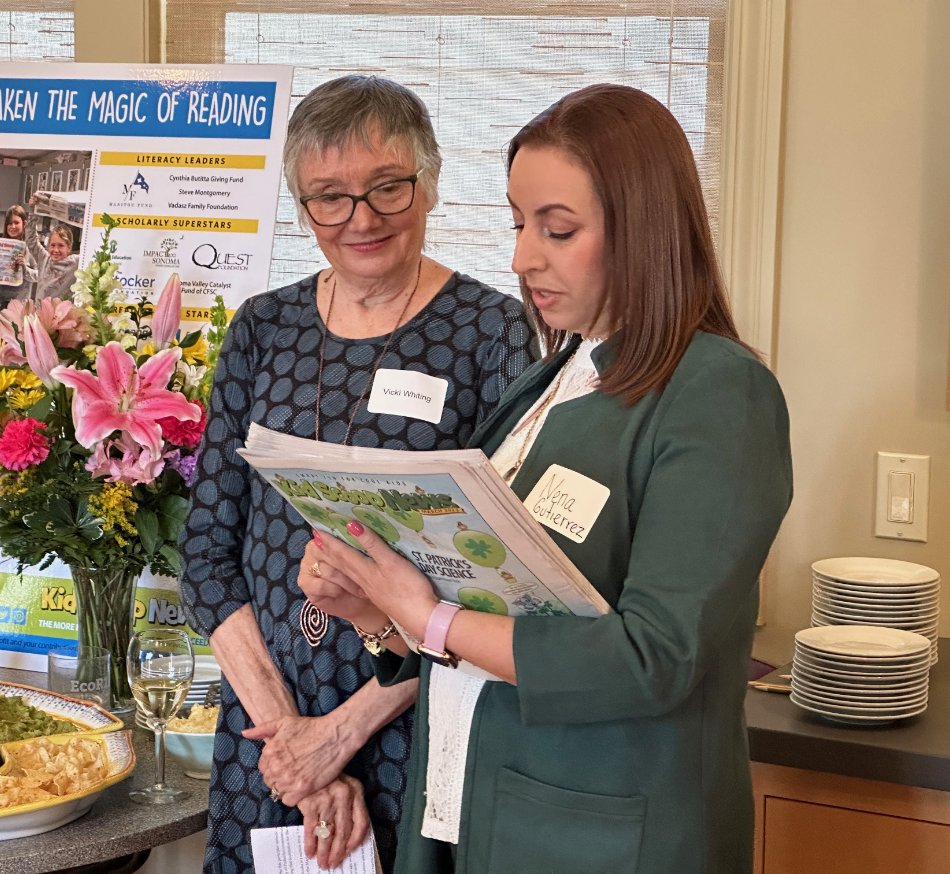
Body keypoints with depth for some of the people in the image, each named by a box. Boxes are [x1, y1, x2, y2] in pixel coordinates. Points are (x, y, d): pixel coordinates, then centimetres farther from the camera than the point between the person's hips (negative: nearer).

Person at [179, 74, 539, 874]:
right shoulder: (264, 327, 4)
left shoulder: (491, 329, -7)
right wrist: (279, 721, -8)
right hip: (264, 718, 4)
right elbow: (209, 546, 3)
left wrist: (346, 728, -14)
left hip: (416, 728, -3)